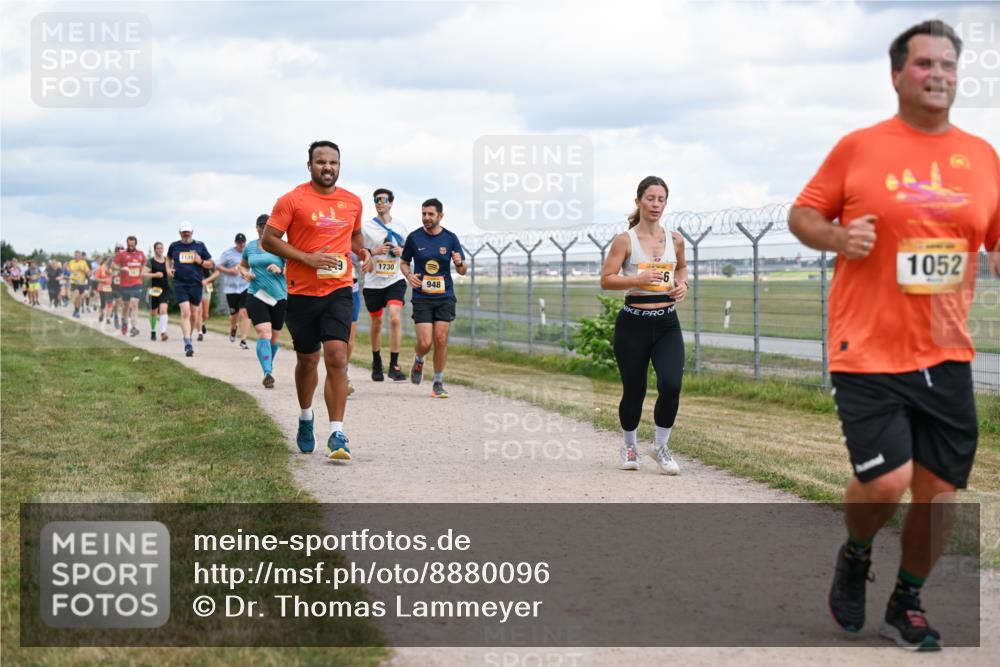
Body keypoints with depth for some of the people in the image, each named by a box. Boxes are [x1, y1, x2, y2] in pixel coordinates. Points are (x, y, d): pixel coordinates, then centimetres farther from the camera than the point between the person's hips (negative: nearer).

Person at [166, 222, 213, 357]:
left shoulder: (199, 245, 5)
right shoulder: (174, 246, 8)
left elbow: (210, 264, 10)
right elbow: (169, 258, 28)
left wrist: (201, 262, -10)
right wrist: (168, 268, 9)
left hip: (196, 284, 1)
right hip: (180, 284, -1)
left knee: (193, 314, 8)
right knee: (185, 312, -16)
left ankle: (188, 337, 30)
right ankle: (188, 344, -20)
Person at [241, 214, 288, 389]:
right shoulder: (250, 247, 9)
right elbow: (242, 265, 24)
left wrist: (280, 270, -19)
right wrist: (245, 274, 2)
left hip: (279, 296, 0)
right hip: (256, 296, 0)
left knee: (275, 336, 10)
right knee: (264, 333, -18)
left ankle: (269, 366, 36)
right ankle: (268, 373, -25)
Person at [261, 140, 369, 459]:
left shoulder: (353, 202, 8)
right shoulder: (292, 200, -5)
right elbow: (269, 240, -7)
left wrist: (361, 250, 3)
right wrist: (308, 258, -17)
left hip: (339, 291, 1)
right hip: (302, 292, -1)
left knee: (337, 357, -14)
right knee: (307, 360, 12)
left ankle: (337, 434, -14)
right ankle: (306, 418, 39)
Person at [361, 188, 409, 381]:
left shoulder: (400, 227, 7)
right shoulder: (366, 226, 0)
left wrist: (402, 252, -4)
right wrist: (373, 252, -17)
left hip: (395, 280, 0)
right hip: (373, 282, 0)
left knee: (395, 318, -19)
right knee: (376, 323, 11)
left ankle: (394, 365, -16)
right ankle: (376, 364, 30)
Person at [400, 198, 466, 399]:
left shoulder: (450, 238, 2)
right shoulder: (414, 237, 1)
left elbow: (462, 271, 5)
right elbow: (404, 262, 13)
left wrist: (460, 263, -18)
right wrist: (409, 275, -8)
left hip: (445, 296, 1)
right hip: (421, 297, -1)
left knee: (441, 340, -5)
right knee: (425, 342, -10)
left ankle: (438, 383, 10)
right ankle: (418, 360, 26)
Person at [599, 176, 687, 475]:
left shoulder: (675, 239, 7)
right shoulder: (625, 241, -5)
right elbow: (606, 280, -7)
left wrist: (683, 284, 5)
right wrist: (637, 279, -21)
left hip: (667, 324, 3)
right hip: (633, 324, -2)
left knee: (671, 386, -15)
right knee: (634, 391, 4)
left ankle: (661, 445, 8)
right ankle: (629, 445, 32)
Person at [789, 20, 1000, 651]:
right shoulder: (859, 147, -2)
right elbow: (802, 214, 5)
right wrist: (838, 237, -14)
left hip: (946, 356, 4)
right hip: (868, 352, -4)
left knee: (940, 490, 5)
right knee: (886, 481, -14)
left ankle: (907, 603, 30)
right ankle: (855, 555, 21)